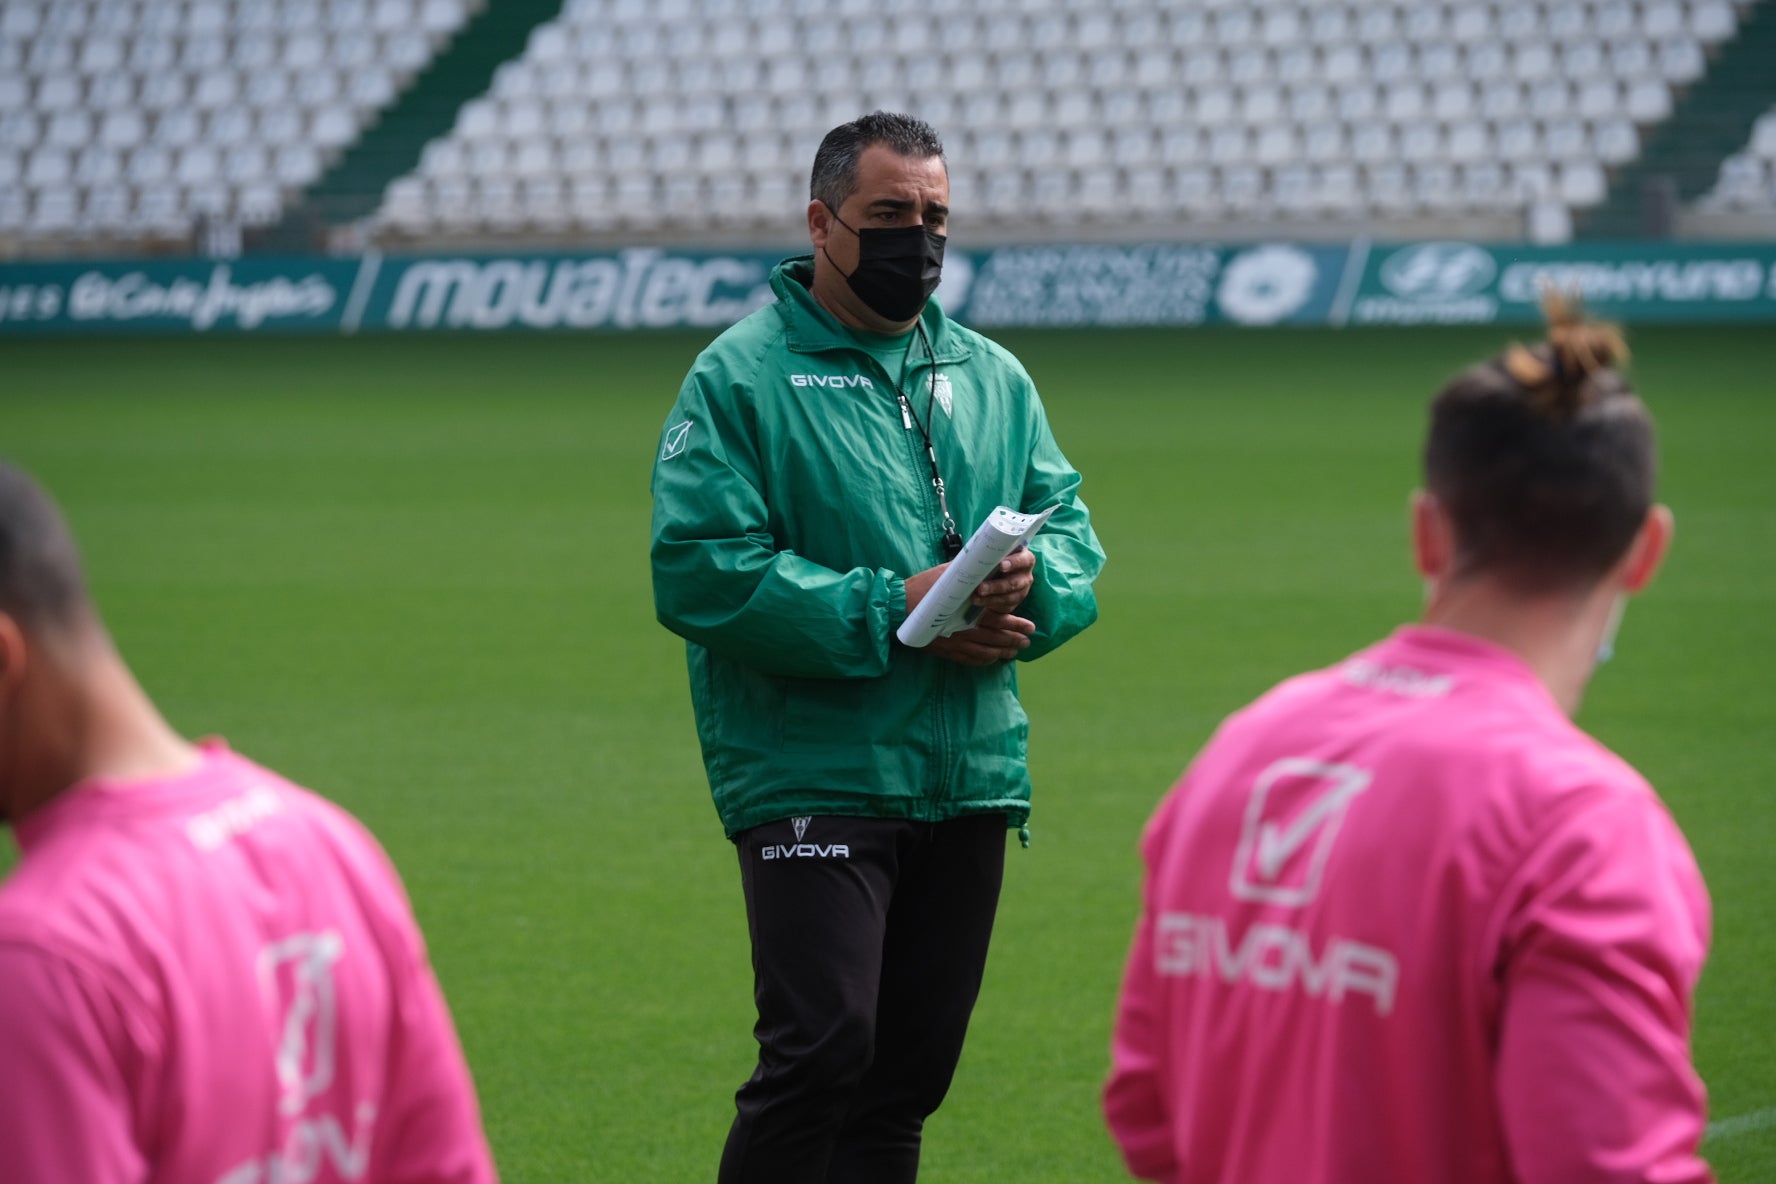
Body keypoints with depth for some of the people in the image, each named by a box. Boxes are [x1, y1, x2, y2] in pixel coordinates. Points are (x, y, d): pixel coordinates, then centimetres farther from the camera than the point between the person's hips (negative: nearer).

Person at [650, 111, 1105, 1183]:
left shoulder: (993, 378, 15)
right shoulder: (742, 377, -3)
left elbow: (1074, 534, 15)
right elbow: (701, 572, -12)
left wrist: (1032, 582, -10)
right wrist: (892, 613, -18)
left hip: (972, 776, 6)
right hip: (812, 774, -6)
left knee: (910, 1070, 9)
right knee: (822, 1050, -17)